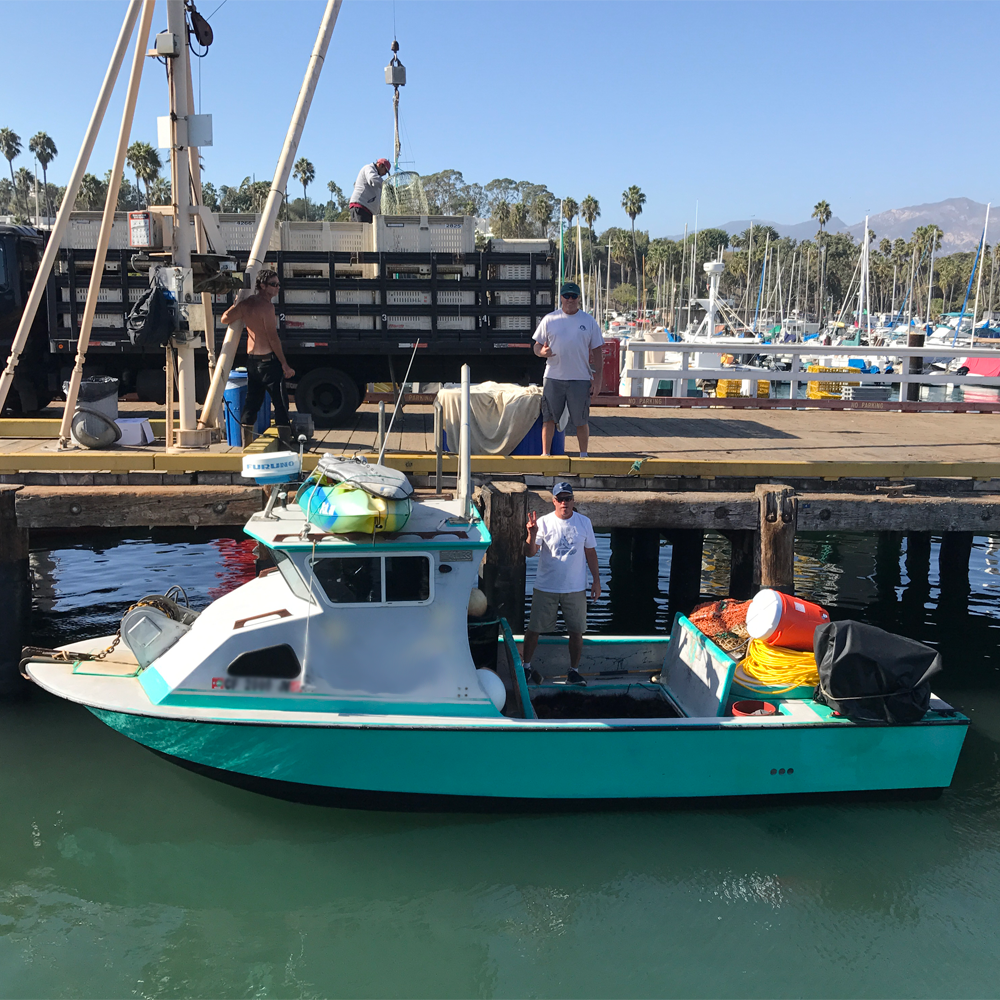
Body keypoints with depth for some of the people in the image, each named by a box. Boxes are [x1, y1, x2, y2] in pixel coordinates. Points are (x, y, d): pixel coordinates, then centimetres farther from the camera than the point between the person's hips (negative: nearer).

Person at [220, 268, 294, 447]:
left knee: (251, 403, 13)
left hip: (252, 359, 8)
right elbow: (273, 338, -17)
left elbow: (225, 319, 6)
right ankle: (286, 445, -6)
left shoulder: (246, 303, 6)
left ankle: (246, 445, 15)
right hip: (268, 359, -8)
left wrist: (236, 305, 22)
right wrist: (285, 365, -13)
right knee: (281, 404, -4)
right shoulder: (266, 306, -15)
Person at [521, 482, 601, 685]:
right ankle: (526, 666, 23)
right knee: (534, 629, 6)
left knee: (576, 631, 5)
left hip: (576, 588, 2)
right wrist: (532, 533, -31)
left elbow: (590, 552, 9)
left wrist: (596, 580, 6)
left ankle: (574, 672, 19)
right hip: (545, 588, -1)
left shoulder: (584, 522, 1)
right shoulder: (544, 522, -6)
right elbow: (530, 552, -12)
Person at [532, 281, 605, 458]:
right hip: (553, 378, 1)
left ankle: (583, 455, 18)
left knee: (581, 421, 6)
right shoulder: (549, 319, 6)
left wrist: (597, 380, -1)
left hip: (581, 379, 0)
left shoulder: (589, 321, 6)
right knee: (549, 418, 1)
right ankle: (545, 454, 10)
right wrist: (542, 352, -17)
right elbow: (536, 345, 9)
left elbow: (597, 352, 6)